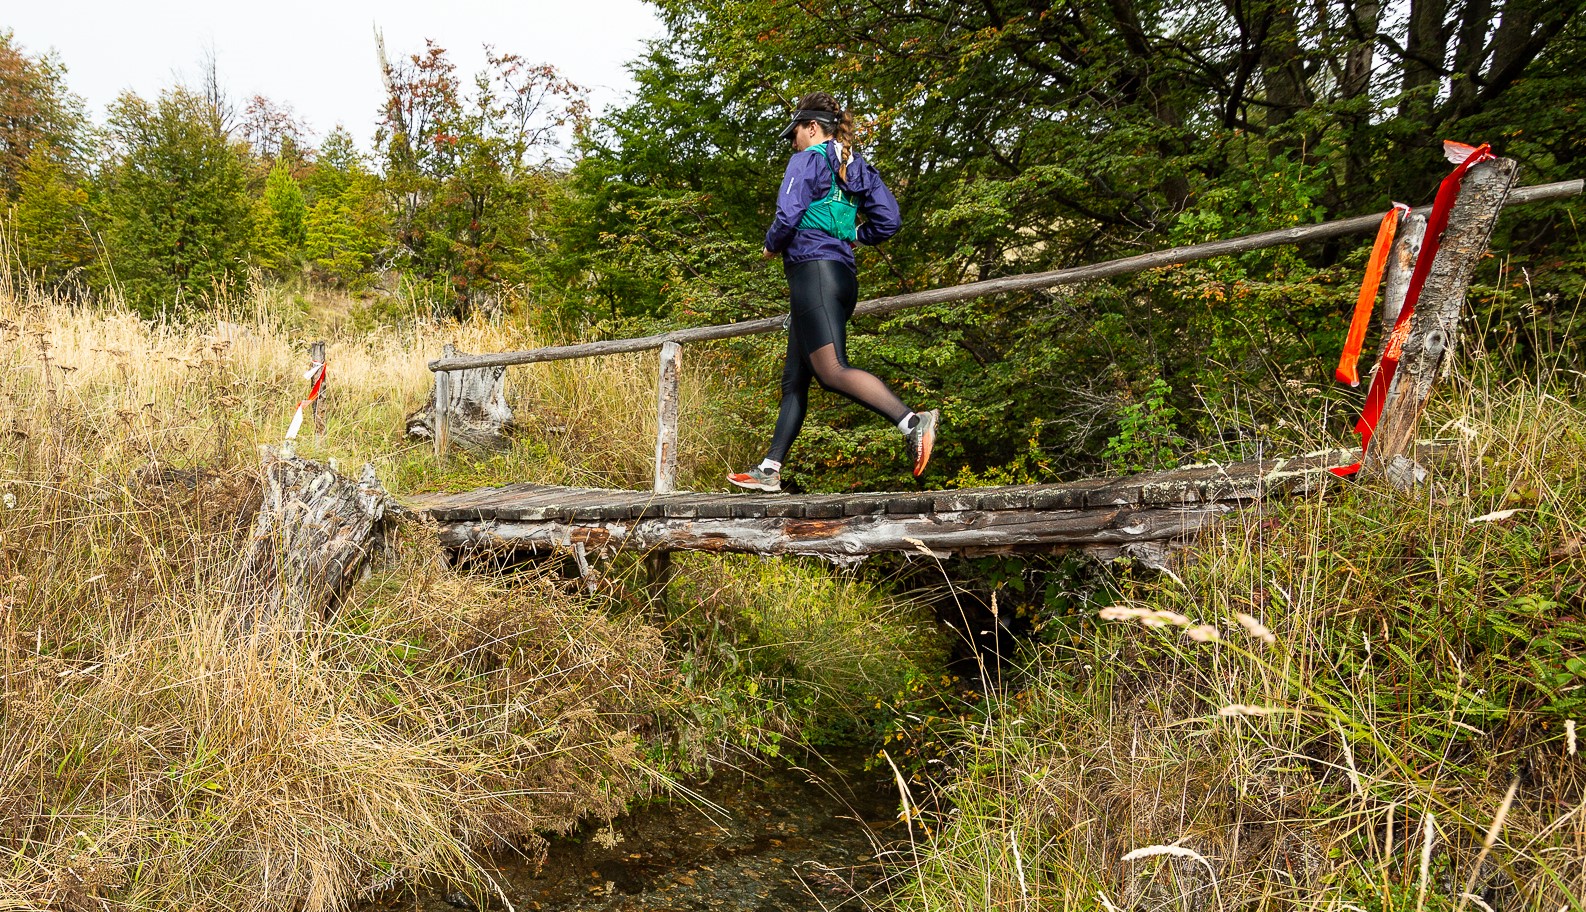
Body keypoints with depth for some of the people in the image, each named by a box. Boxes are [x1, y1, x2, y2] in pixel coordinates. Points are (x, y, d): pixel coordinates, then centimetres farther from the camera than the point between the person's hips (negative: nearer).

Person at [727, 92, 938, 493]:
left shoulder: (807, 160, -2)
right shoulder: (858, 167, 19)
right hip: (843, 275, 9)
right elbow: (888, 221, 13)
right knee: (794, 380, 10)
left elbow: (787, 217, -14)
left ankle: (912, 421, -36)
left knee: (831, 371, -22)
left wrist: (771, 245, 6)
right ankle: (770, 469, 12)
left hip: (814, 270, -9)